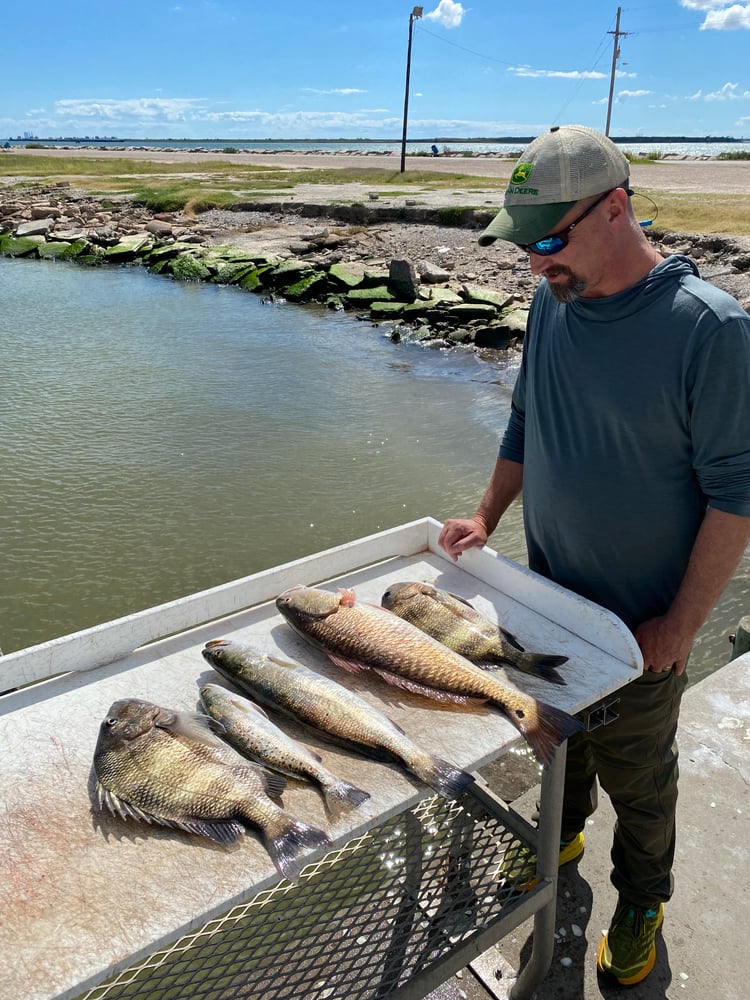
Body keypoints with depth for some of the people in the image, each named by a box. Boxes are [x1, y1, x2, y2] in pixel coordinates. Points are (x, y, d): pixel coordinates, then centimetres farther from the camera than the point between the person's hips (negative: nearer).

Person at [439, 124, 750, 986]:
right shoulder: (553, 301, -4)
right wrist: (486, 517, 1)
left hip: (640, 621, -5)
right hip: (550, 591, 5)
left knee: (635, 773, 15)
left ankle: (641, 901, 43)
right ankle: (561, 834, 53)